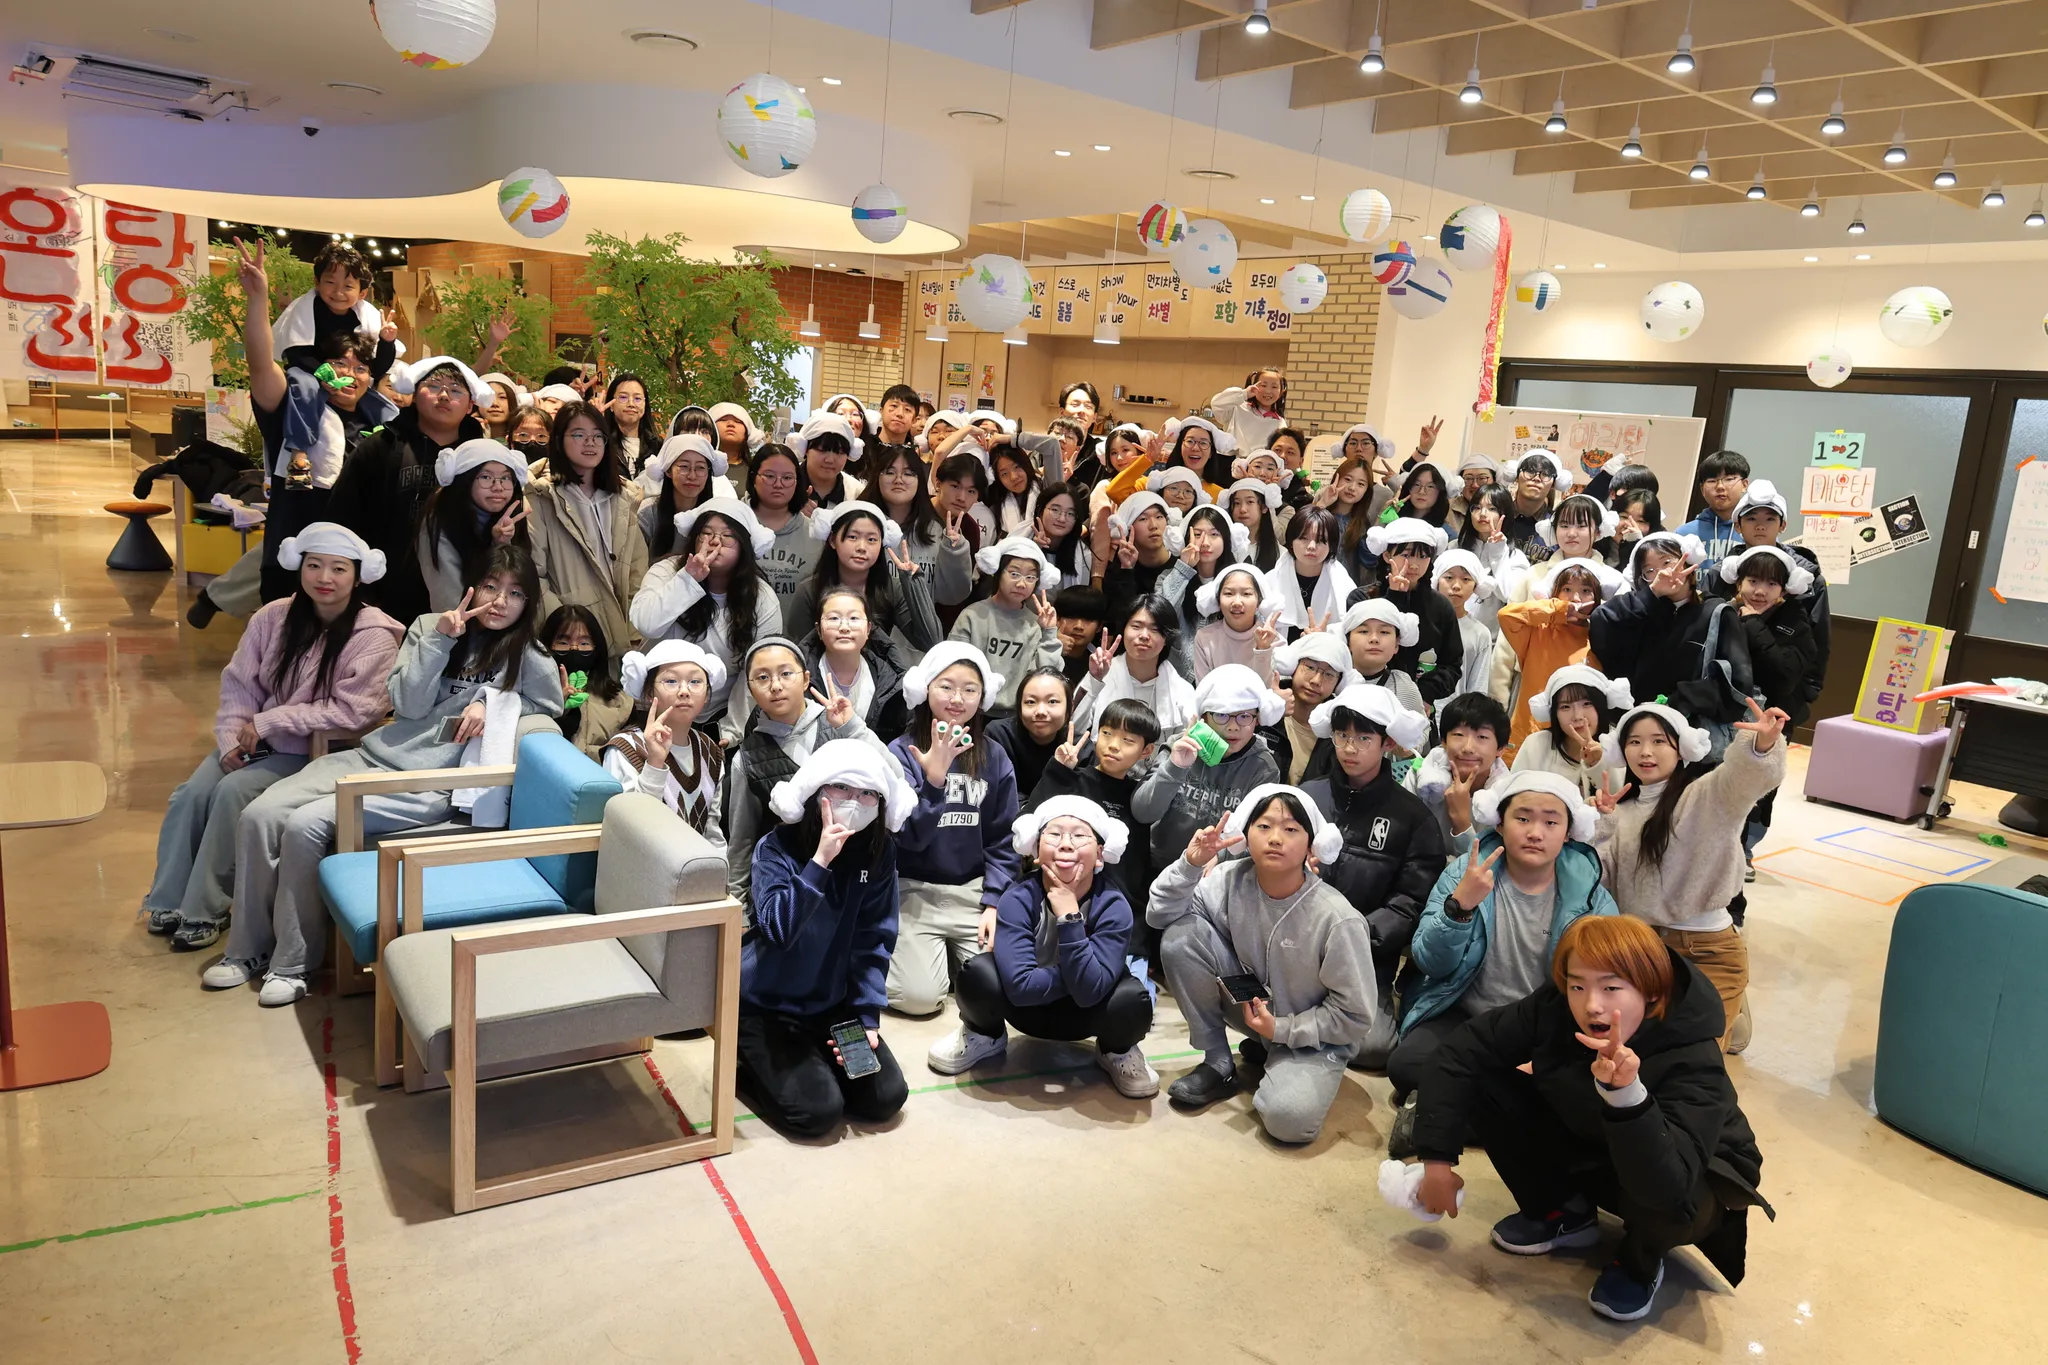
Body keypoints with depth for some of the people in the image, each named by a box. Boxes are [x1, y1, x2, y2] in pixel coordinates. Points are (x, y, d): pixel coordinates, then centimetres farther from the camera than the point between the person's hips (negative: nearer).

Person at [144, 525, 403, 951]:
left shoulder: (373, 637, -15)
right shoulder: (274, 617, 1)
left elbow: (353, 710, -23)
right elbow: (239, 684, 5)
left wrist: (268, 723, -20)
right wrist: (232, 738, -11)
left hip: (316, 752, -5)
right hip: (257, 741, 5)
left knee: (234, 792, -25)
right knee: (194, 791, -17)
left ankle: (204, 912, -11)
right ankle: (167, 901, -1)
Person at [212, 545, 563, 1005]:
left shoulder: (530, 659, -2)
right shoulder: (429, 626, 8)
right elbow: (407, 705, -1)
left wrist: (490, 700, -9)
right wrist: (439, 640, -12)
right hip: (370, 756, 5)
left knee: (305, 824, -22)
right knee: (259, 815, -11)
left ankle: (294, 963, -5)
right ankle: (248, 948, 6)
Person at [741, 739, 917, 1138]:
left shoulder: (879, 851, -7)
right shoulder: (777, 848, -18)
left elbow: (874, 942, -5)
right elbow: (778, 929, -32)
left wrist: (866, 1017, -10)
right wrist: (820, 861, -38)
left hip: (833, 1003, 5)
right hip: (768, 1004, -4)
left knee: (886, 1098, -4)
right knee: (818, 1111, -17)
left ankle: (811, 1062, 20)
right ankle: (749, 1062, 11)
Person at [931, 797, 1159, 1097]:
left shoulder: (1113, 906, -23)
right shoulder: (1018, 899, -24)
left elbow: (1089, 991, -33)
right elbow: (1021, 985, -33)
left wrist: (1069, 915, -37)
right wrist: (1082, 973, -25)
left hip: (1082, 1013, 0)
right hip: (1028, 1008, 0)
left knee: (1132, 1000, -33)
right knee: (977, 973, -31)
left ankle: (1118, 1051, 5)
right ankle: (985, 1037, 5)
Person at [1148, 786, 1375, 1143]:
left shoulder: (1337, 919, -27)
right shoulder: (1233, 880, -15)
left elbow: (1355, 1016, -17)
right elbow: (1160, 916, -11)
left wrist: (1280, 1029, -19)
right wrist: (1190, 864, -27)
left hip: (1313, 1032, -4)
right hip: (1250, 1002, 4)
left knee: (1289, 1119, -33)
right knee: (1180, 935, -20)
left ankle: (1271, 1058, 4)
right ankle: (1218, 1065, -4)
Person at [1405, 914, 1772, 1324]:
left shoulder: (1693, 1064, -34)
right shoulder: (1555, 1007, -24)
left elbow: (1666, 1187, -46)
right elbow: (1462, 1052, -18)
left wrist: (1627, 1094, -61)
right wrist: (1437, 1159, -23)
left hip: (1691, 1179, -4)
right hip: (1589, 1151, 4)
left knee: (1663, 1202, -40)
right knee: (1483, 1084, -17)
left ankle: (1639, 1263, 0)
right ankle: (1562, 1212, 7)